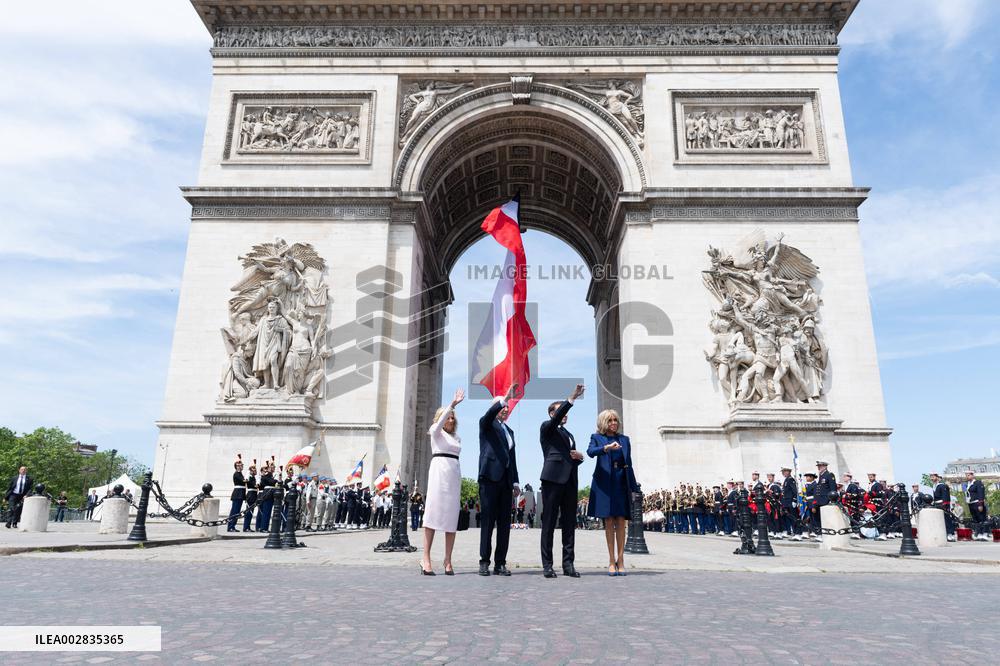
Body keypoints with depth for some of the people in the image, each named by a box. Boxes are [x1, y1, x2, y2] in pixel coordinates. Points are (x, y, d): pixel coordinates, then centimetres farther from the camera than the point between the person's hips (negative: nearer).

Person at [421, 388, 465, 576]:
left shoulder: (456, 437, 22)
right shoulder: (436, 431, 8)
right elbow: (440, 421, -14)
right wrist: (453, 404, -26)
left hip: (455, 474, 6)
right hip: (439, 470, -5)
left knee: (452, 516, 0)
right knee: (433, 513, -9)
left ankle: (448, 560, 2)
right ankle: (426, 558, -9)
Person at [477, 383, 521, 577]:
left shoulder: (509, 430, 24)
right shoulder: (486, 424, 6)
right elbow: (490, 414, -19)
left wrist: (515, 482, 13)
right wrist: (505, 398, -30)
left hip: (506, 480, 6)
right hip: (490, 477, -6)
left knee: (504, 522, 3)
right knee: (488, 520, -4)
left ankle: (500, 563, 7)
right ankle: (484, 562, 1)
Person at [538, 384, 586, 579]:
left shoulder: (569, 434, 27)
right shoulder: (547, 427, 6)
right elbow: (556, 418, -16)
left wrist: (579, 456, 5)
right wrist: (572, 398, -23)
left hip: (570, 481, 7)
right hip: (553, 478, -7)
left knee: (569, 523, 5)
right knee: (549, 522, -3)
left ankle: (568, 564, 9)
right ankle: (547, 565, -1)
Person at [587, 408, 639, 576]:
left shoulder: (624, 439, 15)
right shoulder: (597, 438, 6)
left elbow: (629, 465, 14)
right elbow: (590, 452, -16)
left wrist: (634, 487, 9)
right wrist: (607, 447, -33)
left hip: (621, 483, 2)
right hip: (605, 484, -2)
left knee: (621, 521, -1)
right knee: (609, 522, 0)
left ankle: (620, 560, 3)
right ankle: (612, 561, 4)